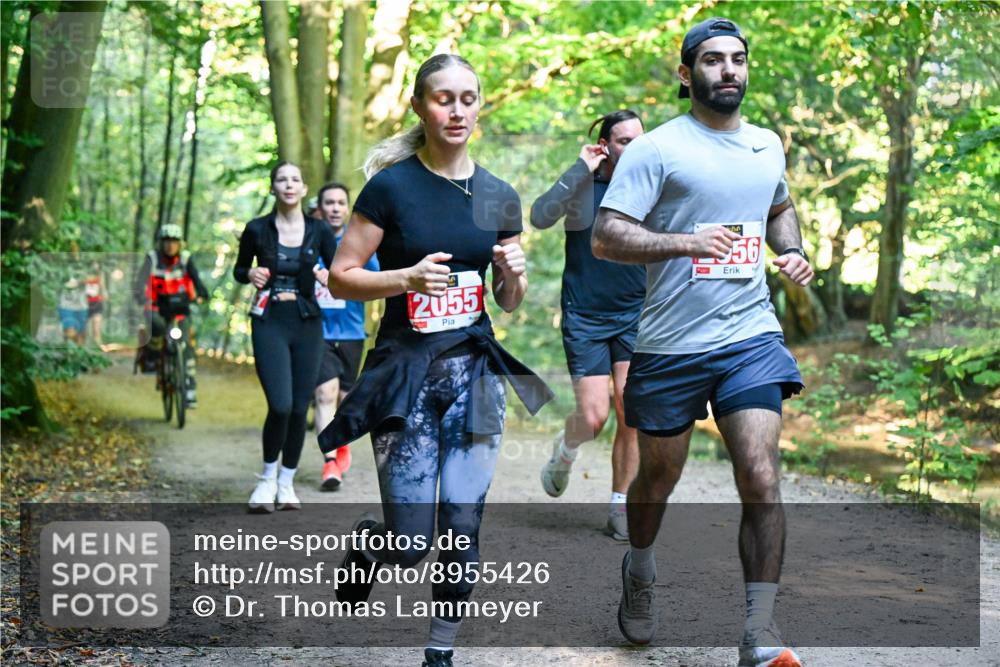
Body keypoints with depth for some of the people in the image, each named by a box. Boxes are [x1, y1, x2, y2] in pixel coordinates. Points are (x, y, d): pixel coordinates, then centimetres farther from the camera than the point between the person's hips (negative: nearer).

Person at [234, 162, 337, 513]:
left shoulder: (319, 231, 2)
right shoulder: (257, 229, -1)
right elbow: (239, 268, 13)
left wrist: (331, 277, -13)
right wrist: (250, 274, -9)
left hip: (307, 325, 2)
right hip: (269, 323, -2)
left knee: (300, 408, 4)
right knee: (280, 406, -15)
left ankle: (287, 483, 20)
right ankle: (267, 478, 8)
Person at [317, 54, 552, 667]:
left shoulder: (499, 197, 6)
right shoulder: (391, 187, -6)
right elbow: (341, 277, -5)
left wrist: (515, 275, -7)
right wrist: (407, 278, -20)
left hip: (475, 374, 3)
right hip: (405, 371, -3)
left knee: (462, 532, 2)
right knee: (410, 542, -5)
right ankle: (365, 544, 31)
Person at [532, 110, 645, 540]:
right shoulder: (583, 186, -7)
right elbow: (540, 216, -25)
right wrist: (581, 170, -27)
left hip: (635, 317, 2)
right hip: (585, 318, -2)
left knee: (631, 416, -7)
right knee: (593, 418, -6)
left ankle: (620, 509, 6)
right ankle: (565, 452, 30)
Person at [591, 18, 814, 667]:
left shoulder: (767, 145, 12)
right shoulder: (657, 148, -6)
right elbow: (605, 236, -12)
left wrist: (792, 250, 12)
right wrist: (687, 242, -25)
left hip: (752, 336, 3)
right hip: (671, 344, -3)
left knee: (761, 477, -12)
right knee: (658, 477, 13)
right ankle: (640, 569, 45)